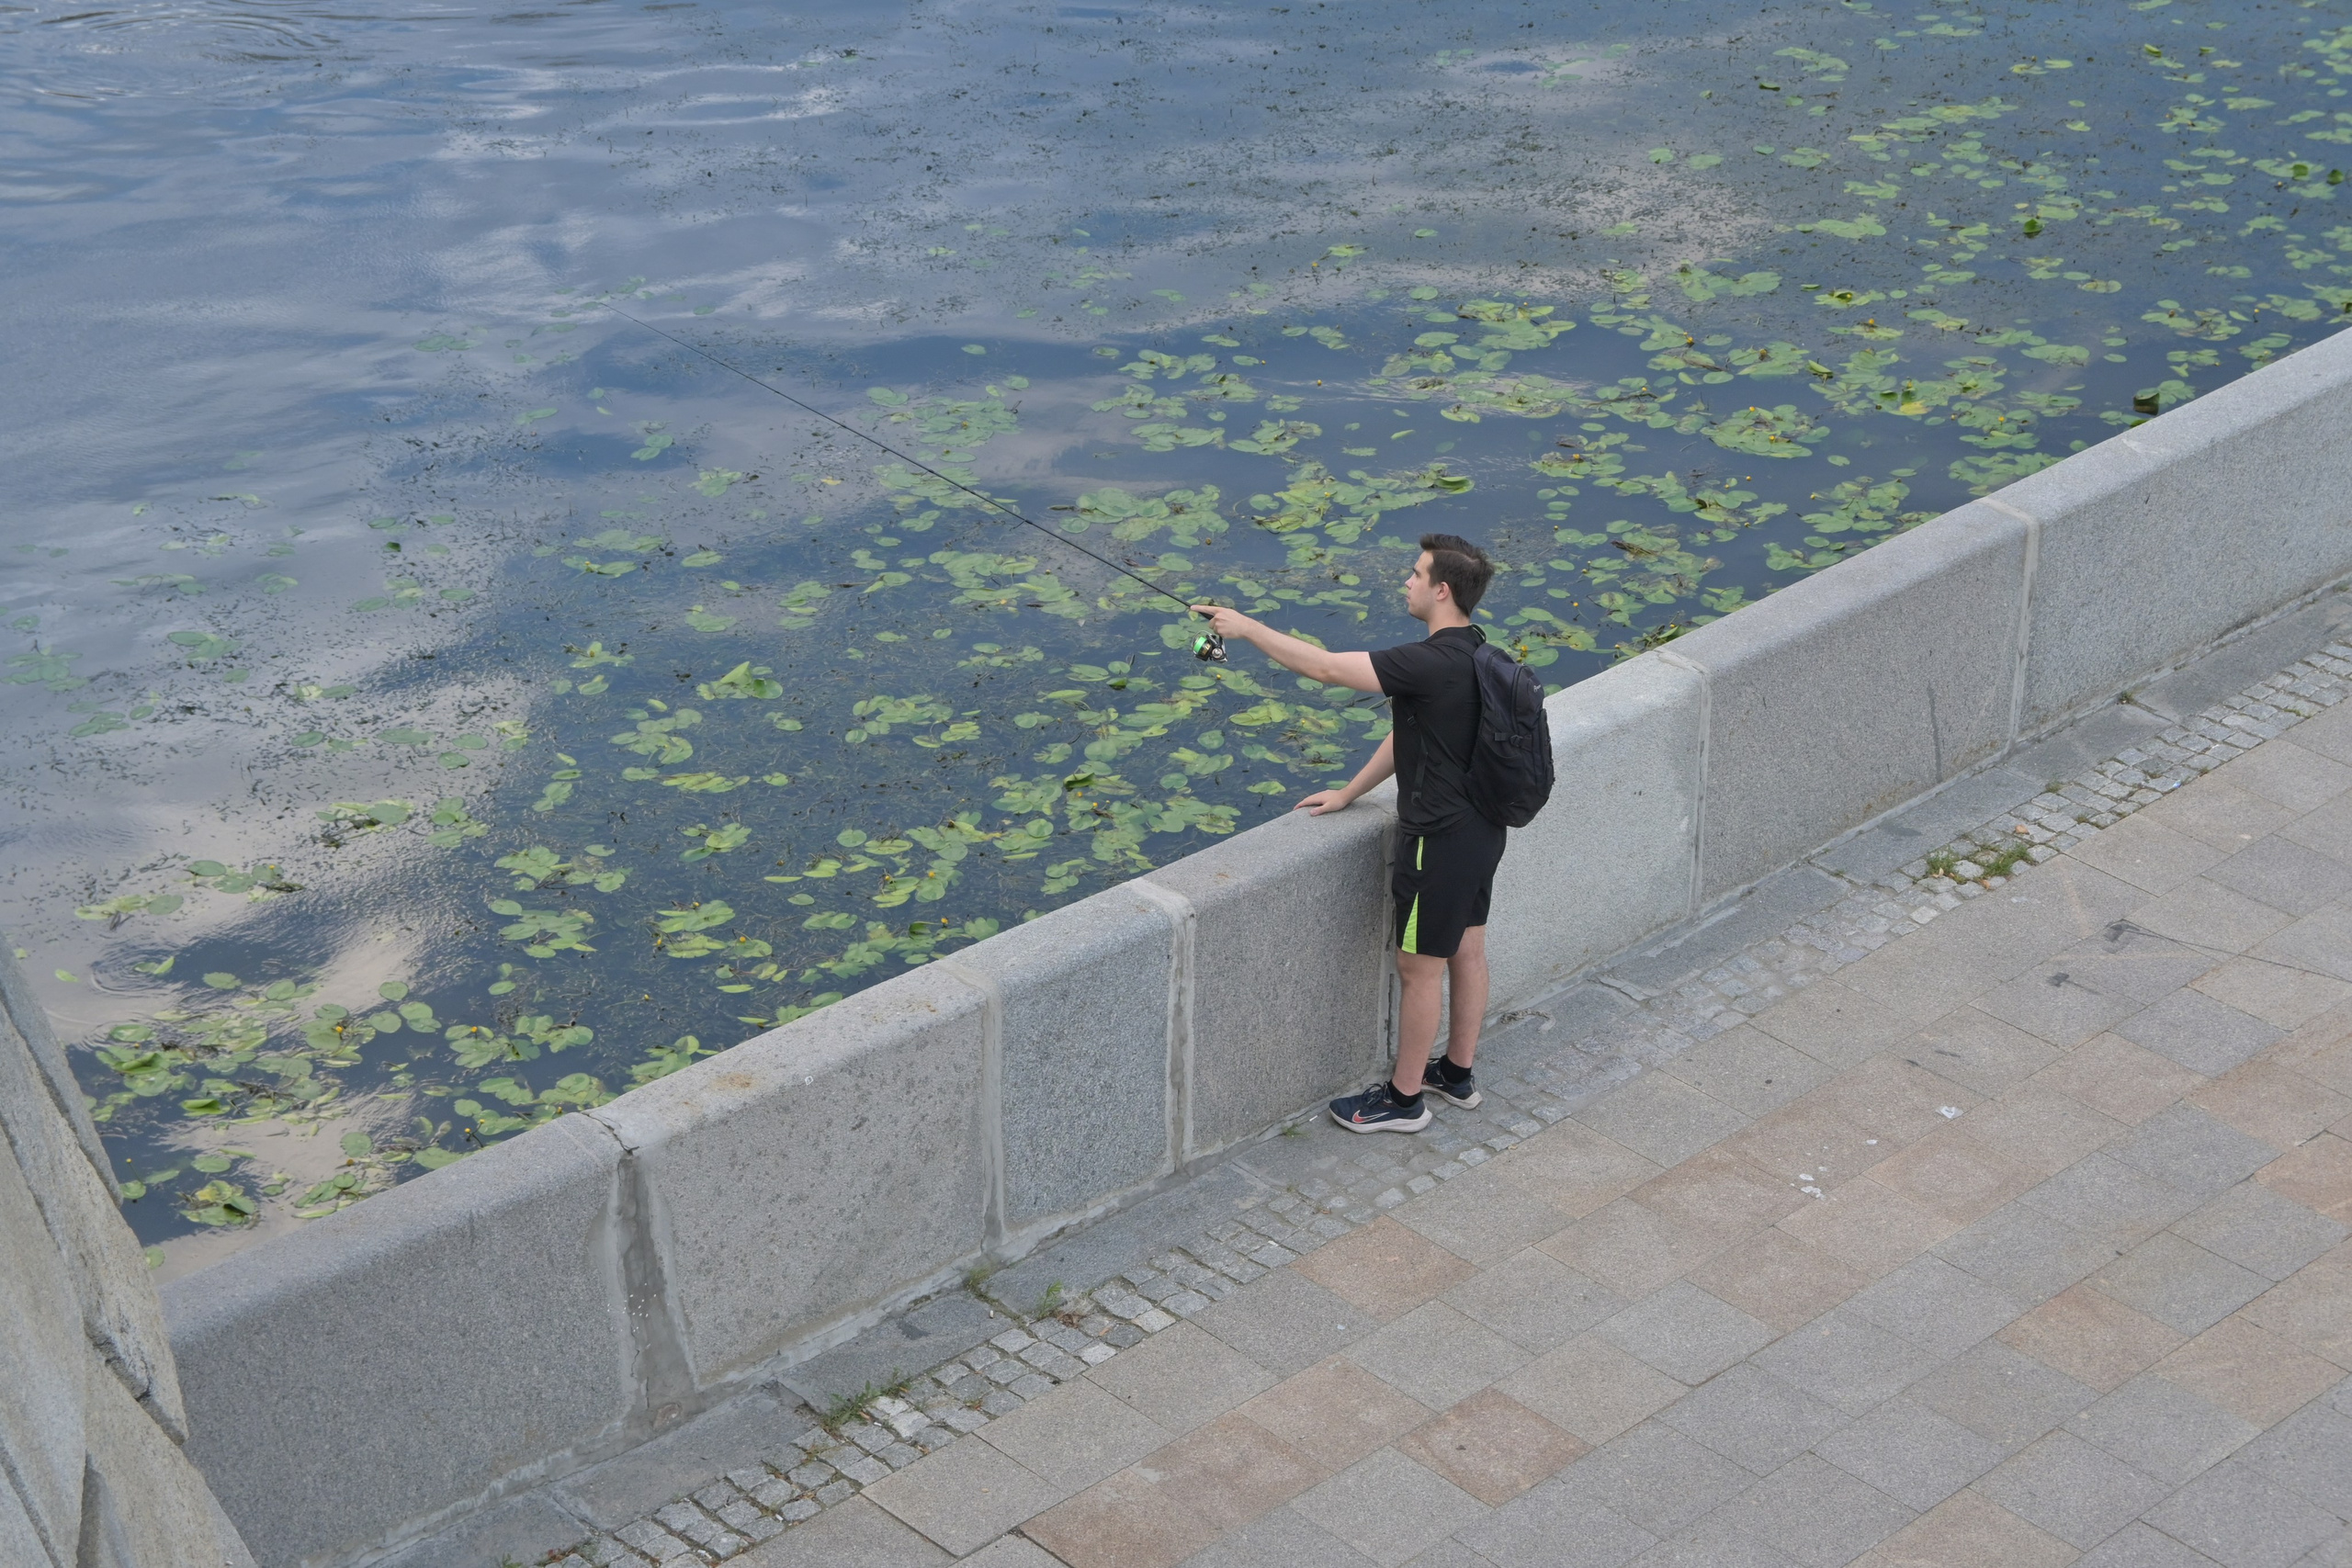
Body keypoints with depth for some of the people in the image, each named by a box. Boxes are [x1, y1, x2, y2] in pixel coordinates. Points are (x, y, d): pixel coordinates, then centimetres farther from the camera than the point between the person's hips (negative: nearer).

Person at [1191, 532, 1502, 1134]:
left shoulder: (1432, 664, -28)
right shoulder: (1473, 653, 4)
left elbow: (1325, 667, -27)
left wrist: (1247, 627, -17)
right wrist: (1349, 794, 18)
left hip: (1440, 840, -9)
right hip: (1481, 829, 9)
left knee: (1420, 968, 5)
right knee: (1466, 950, 21)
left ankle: (1403, 1098, 18)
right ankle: (1458, 1072, 37)